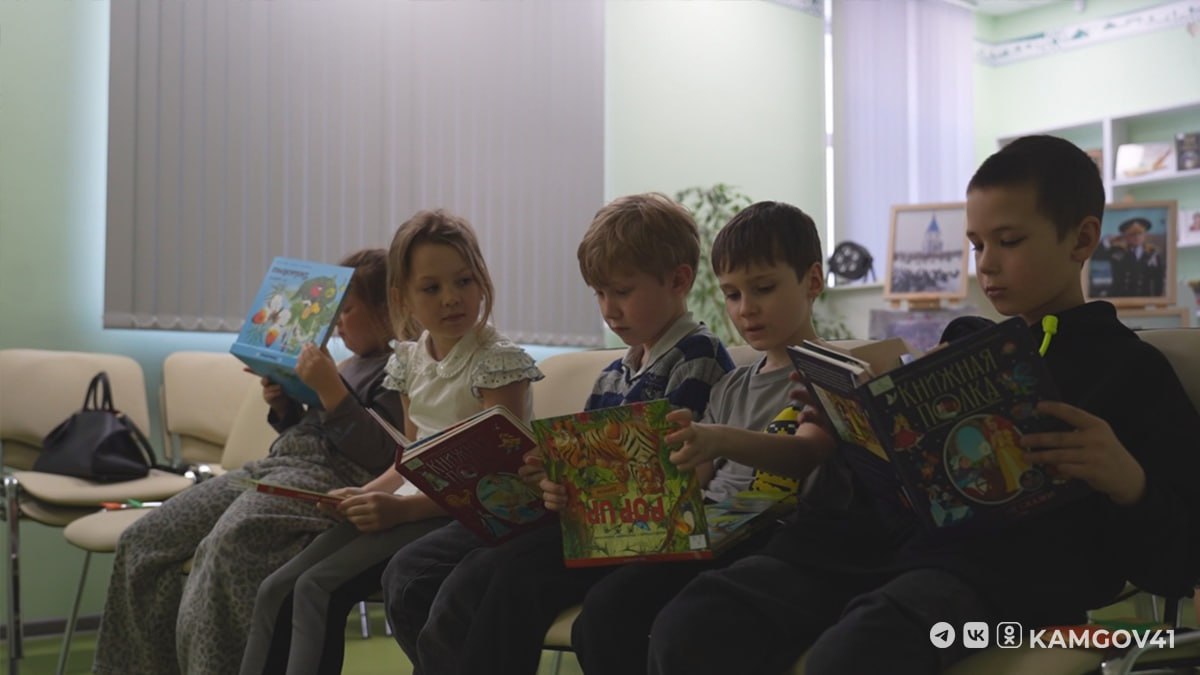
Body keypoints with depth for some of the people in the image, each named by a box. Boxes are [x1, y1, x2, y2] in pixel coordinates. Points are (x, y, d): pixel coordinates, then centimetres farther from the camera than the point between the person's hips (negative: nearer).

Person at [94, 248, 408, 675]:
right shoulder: (353, 364, 24)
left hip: (329, 478, -10)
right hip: (275, 465, 10)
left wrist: (329, 389, -21)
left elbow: (379, 455, -17)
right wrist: (283, 406, 9)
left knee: (227, 545, -36)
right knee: (143, 541, -2)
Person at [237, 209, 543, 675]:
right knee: (276, 589, -7)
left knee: (318, 589, -22)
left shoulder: (499, 361, -12)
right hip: (409, 506, 7)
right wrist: (362, 495, -1)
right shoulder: (409, 360, 10)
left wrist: (401, 508, -23)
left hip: (463, 514, -7)